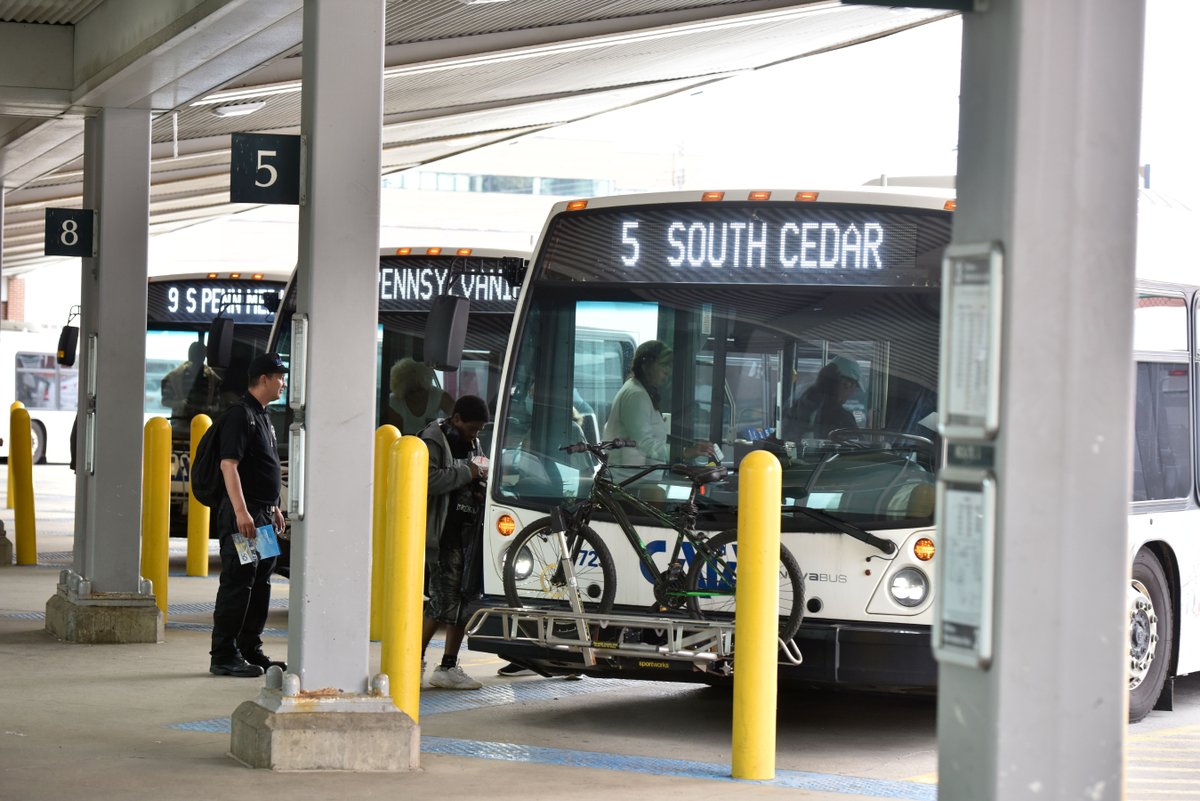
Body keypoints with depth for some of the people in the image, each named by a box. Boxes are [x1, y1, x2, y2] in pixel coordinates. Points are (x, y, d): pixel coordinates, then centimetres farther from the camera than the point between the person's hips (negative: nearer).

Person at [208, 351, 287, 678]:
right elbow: (229, 465, -21)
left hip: (263, 515, 10)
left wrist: (274, 509, 25)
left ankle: (250, 651, 21)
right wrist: (241, 511, -27)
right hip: (243, 515, -10)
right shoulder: (240, 415, -13)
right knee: (237, 584, -8)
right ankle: (224, 656, -4)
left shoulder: (263, 417, 18)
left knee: (260, 584, 13)